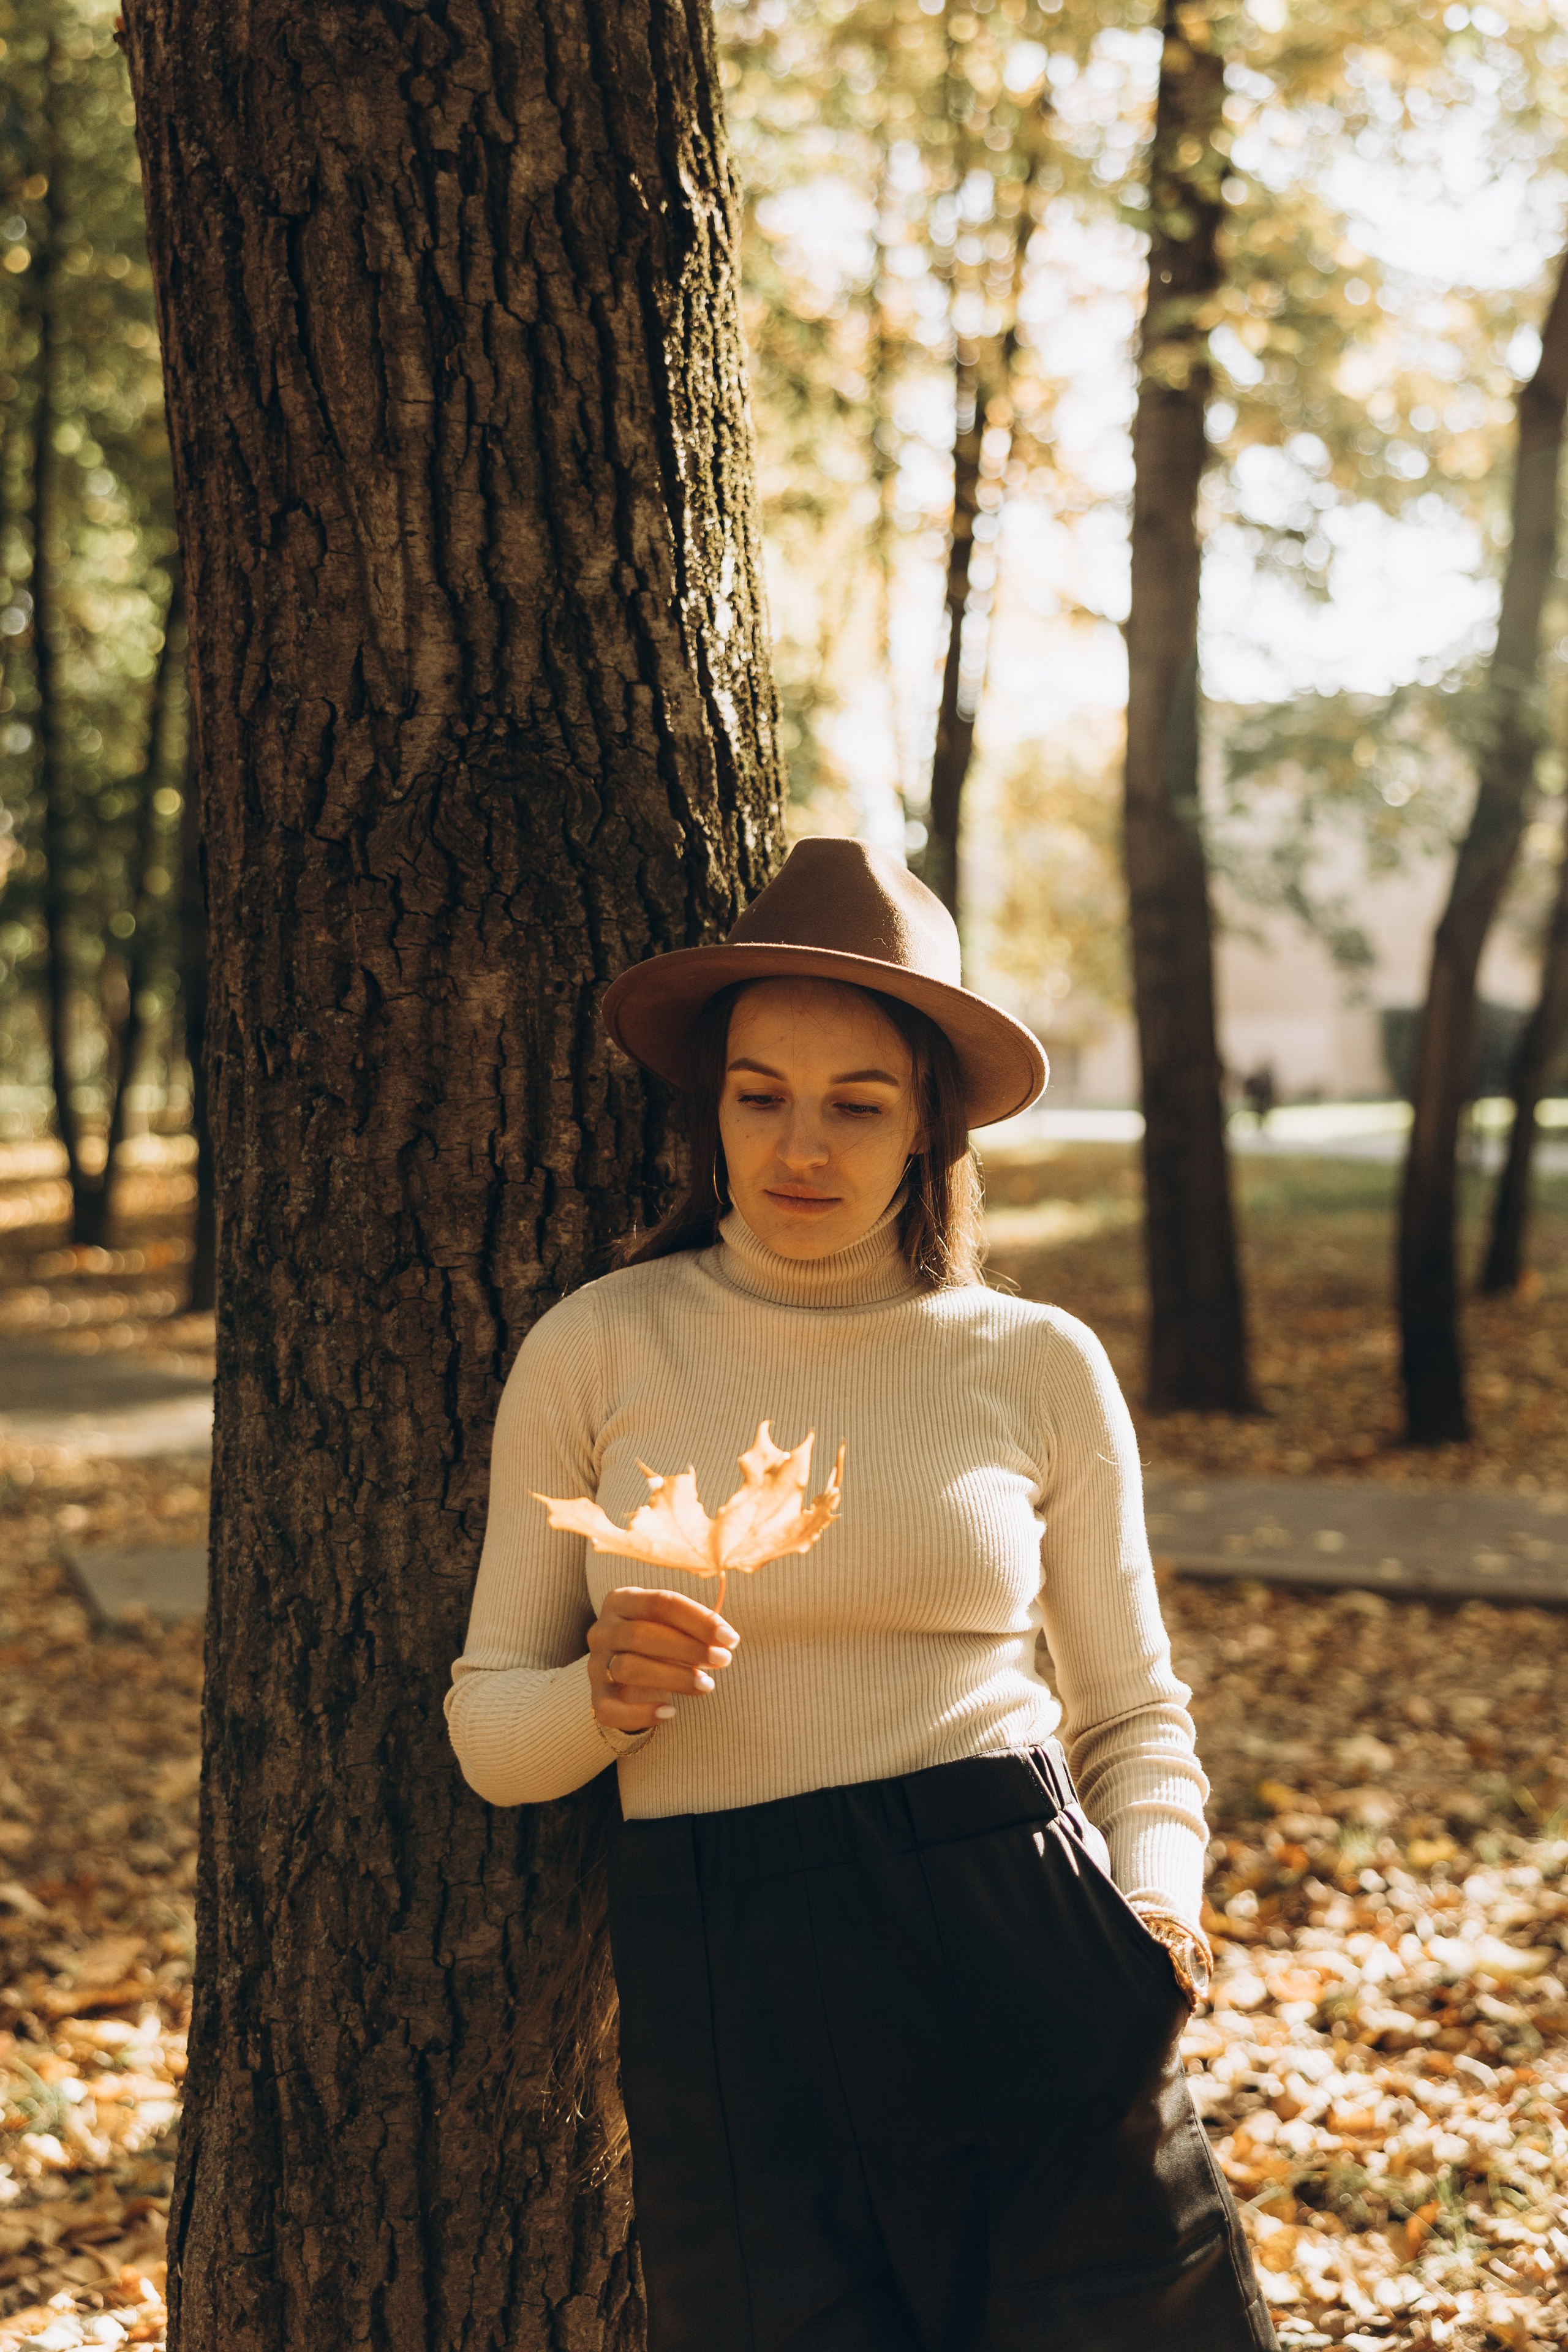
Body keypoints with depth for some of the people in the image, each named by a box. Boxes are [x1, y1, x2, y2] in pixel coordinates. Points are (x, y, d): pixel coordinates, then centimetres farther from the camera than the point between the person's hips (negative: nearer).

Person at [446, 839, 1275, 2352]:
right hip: (717, 1987, 0)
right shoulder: (598, 1349, 2)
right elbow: (491, 1734, 6)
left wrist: (1157, 1892, -7)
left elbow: (1135, 1716, 12)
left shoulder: (1039, 1367, 5)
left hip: (1019, 1952, 1)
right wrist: (604, 1695, -16)